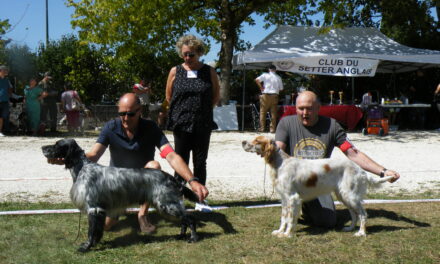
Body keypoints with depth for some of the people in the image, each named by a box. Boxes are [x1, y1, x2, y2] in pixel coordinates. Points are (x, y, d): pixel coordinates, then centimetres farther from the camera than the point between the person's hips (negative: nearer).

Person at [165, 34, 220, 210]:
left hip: (203, 125, 1)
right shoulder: (175, 72, 2)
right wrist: (182, 110, 7)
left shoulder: (209, 72, 2)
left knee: (200, 163, 6)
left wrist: (203, 110, 7)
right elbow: (168, 96, 11)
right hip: (180, 124, 0)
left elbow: (216, 95, 11)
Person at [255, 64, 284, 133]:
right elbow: (281, 88, 8)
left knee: (262, 112, 6)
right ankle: (272, 129, 5)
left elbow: (257, 80, -10)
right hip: (274, 96, 2)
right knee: (273, 113, 6)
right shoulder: (278, 77, 8)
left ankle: (262, 128, 4)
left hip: (265, 95, -2)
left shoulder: (265, 75, 2)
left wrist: (261, 87, -1)